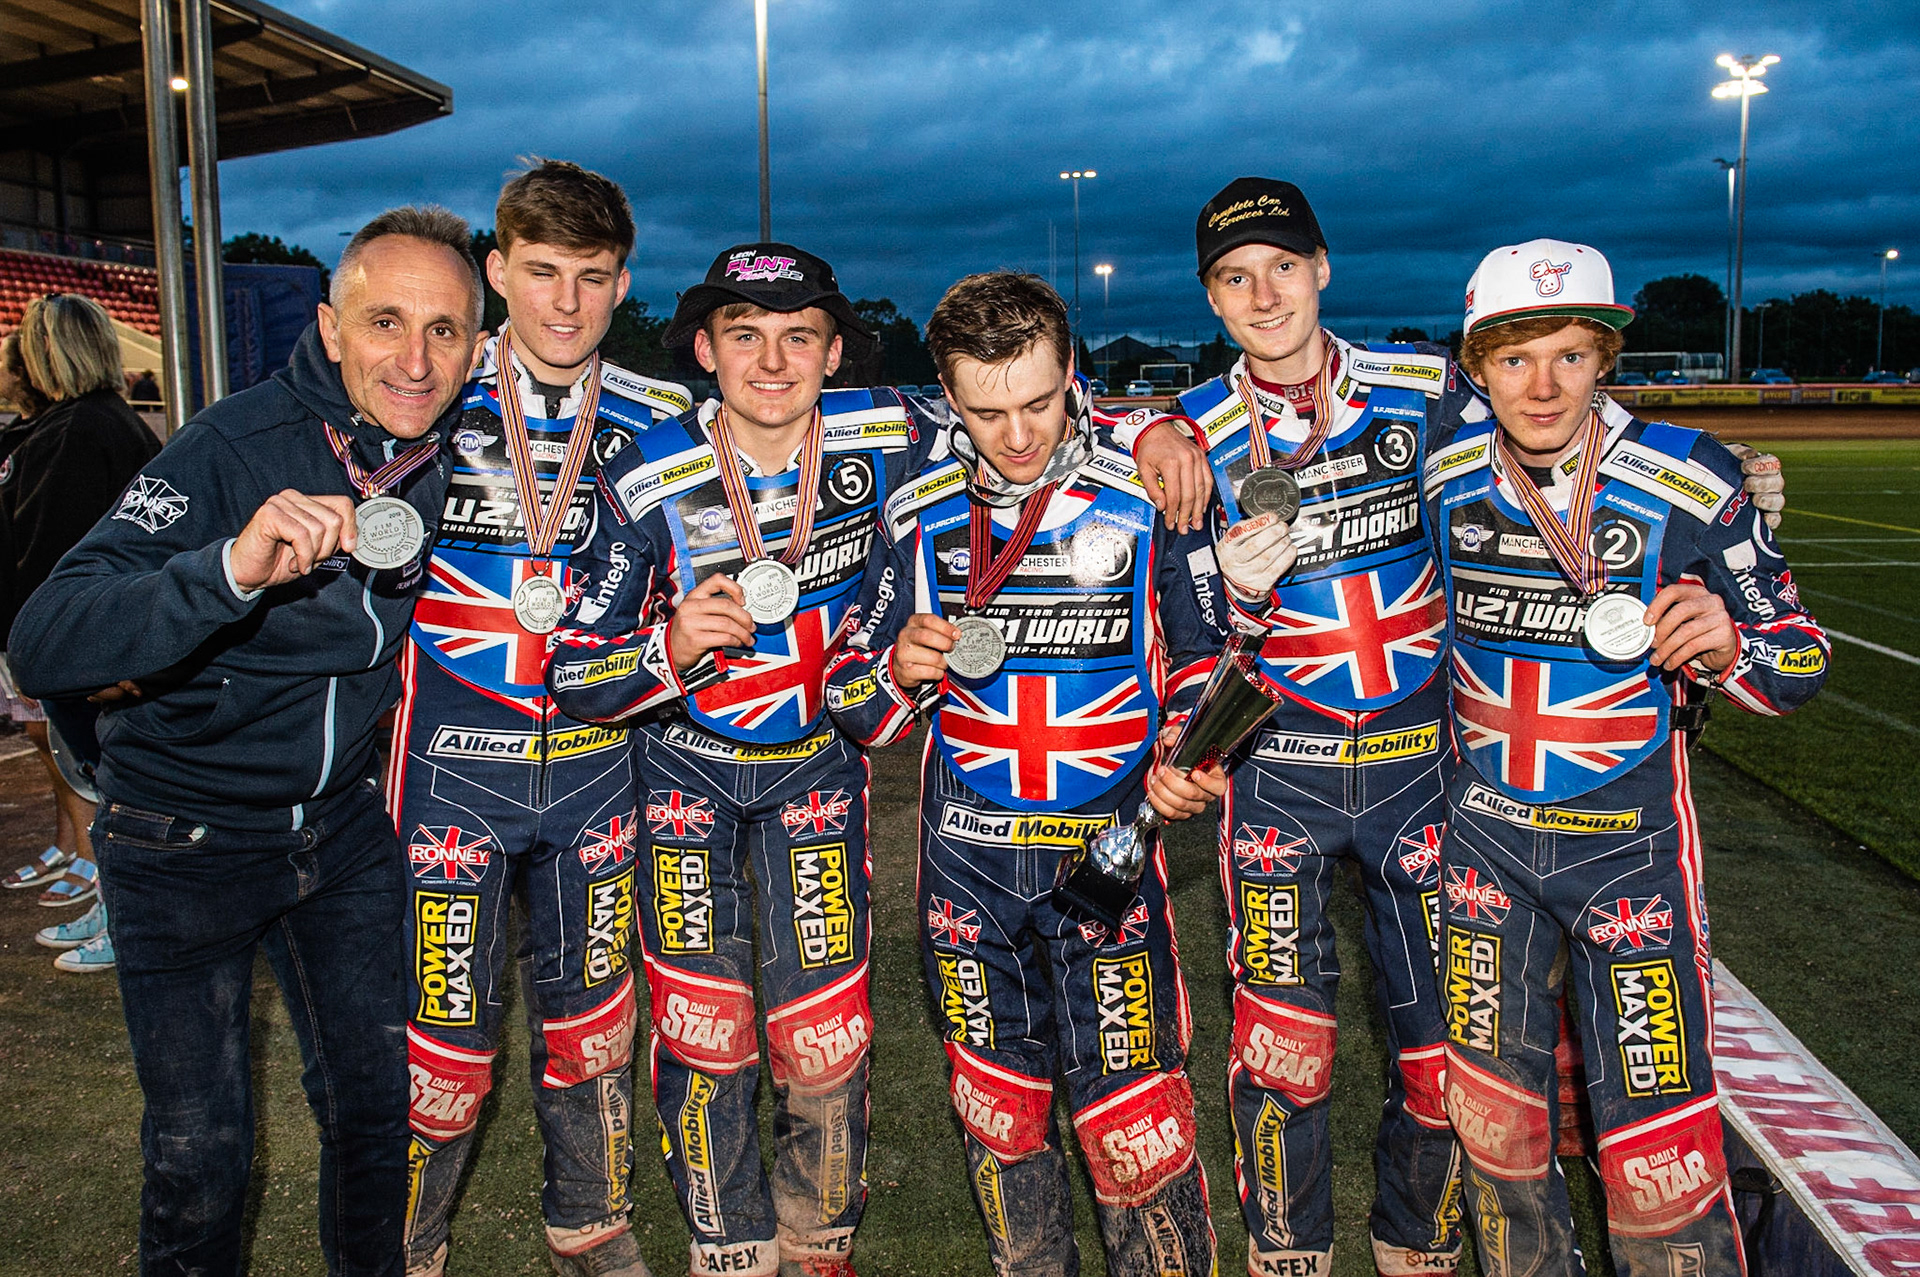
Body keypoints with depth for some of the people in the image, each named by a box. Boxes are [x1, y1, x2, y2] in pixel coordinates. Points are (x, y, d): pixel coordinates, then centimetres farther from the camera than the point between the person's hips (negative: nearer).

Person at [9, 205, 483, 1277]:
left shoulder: (453, 460, -7)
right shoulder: (236, 448, -23)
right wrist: (231, 568, -47)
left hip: (342, 827, 5)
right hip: (185, 837, -4)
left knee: (378, 1103, 15)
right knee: (201, 1150, 6)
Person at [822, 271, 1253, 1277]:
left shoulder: (1147, 496, -6)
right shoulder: (921, 515, 0)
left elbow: (1205, 654, 6)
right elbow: (852, 700, 5)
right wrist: (899, 670, -17)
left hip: (1109, 848, -2)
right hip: (966, 855, 3)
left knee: (1135, 1123, -3)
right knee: (997, 1110, 16)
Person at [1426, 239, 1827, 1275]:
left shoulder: (1688, 482, -13)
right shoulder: (1444, 473, -5)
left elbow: (1799, 661, -5)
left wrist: (1725, 647, -28)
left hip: (1630, 844, -3)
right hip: (1484, 833, 3)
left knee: (1661, 1151, -3)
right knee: (1492, 1112, 14)